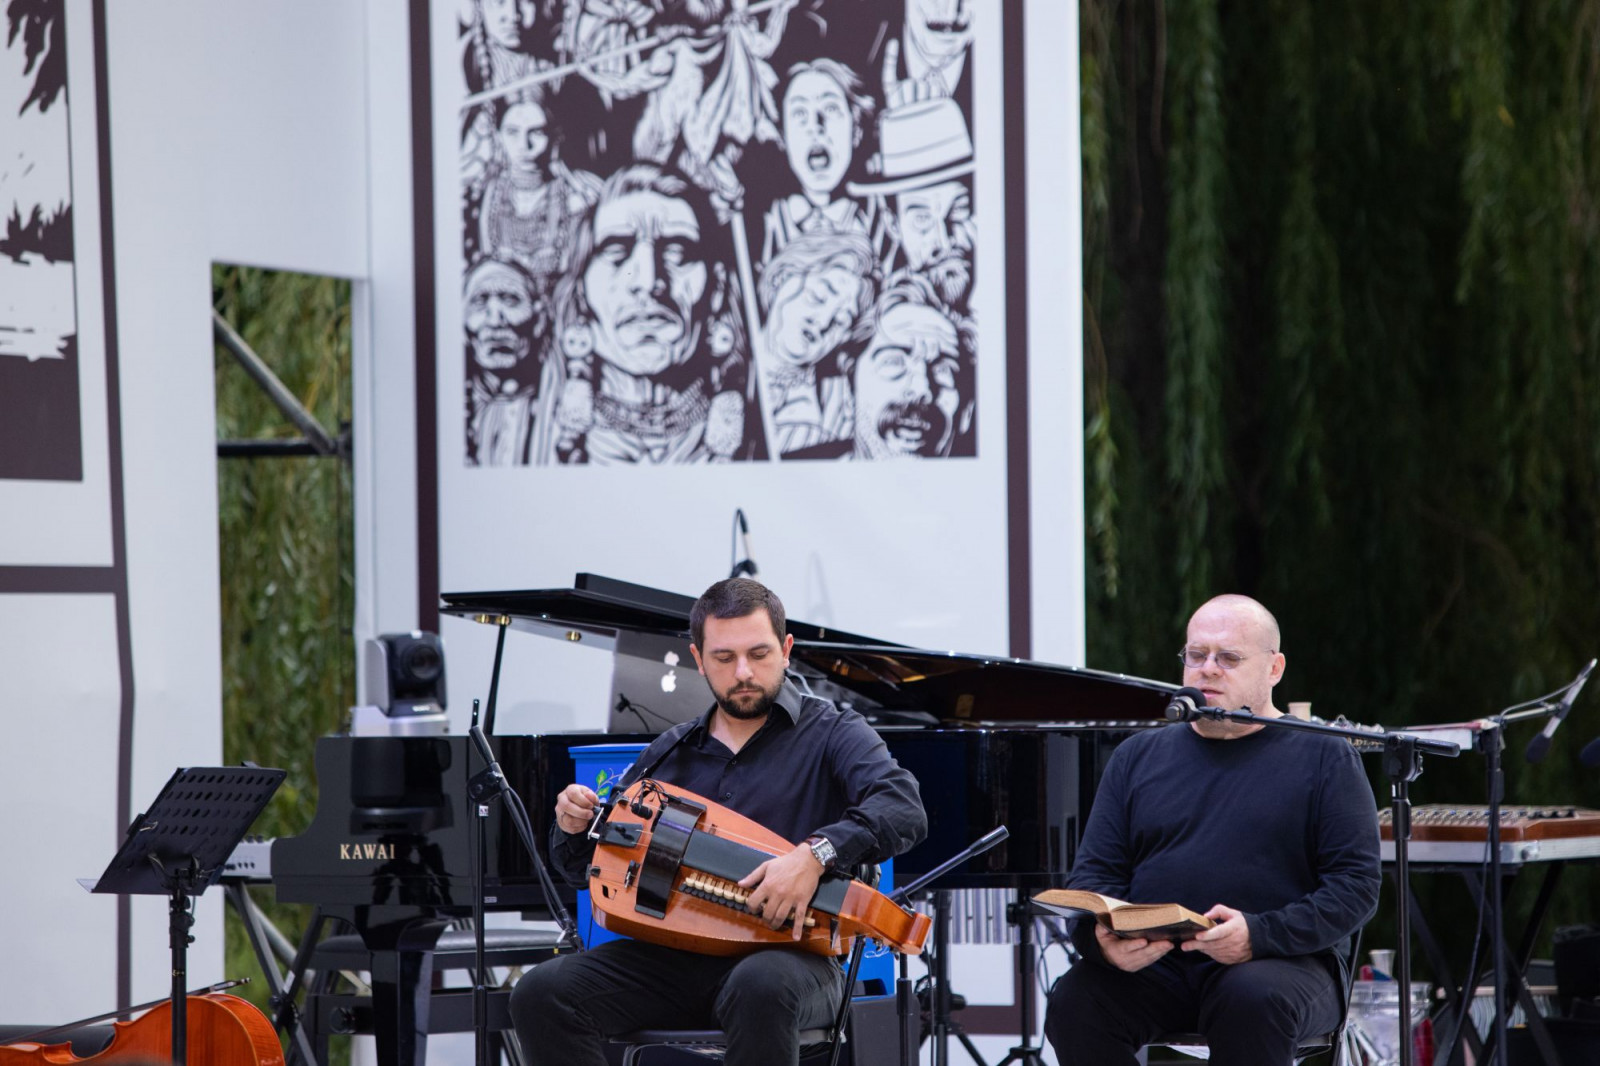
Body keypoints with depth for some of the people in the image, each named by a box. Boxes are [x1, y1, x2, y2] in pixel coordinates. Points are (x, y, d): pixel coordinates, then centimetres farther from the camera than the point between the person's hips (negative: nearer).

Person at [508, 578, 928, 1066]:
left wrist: (816, 853, -33)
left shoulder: (830, 733, 4)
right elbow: (584, 868, 25)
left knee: (762, 987, -41)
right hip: (672, 958, 5)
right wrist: (574, 826, 0)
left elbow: (903, 808, -16)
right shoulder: (671, 751, 19)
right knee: (540, 993, -19)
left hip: (784, 956, -4)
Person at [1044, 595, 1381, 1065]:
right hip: (1152, 966, 3)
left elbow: (1357, 886, -2)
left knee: (1254, 1000, -38)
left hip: (1280, 962, -3)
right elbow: (1094, 873, 14)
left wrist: (1259, 935, -19)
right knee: (1074, 1001, -28)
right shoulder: (1139, 756, 19)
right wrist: (1104, 939, -12)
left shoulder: (1323, 757, 8)